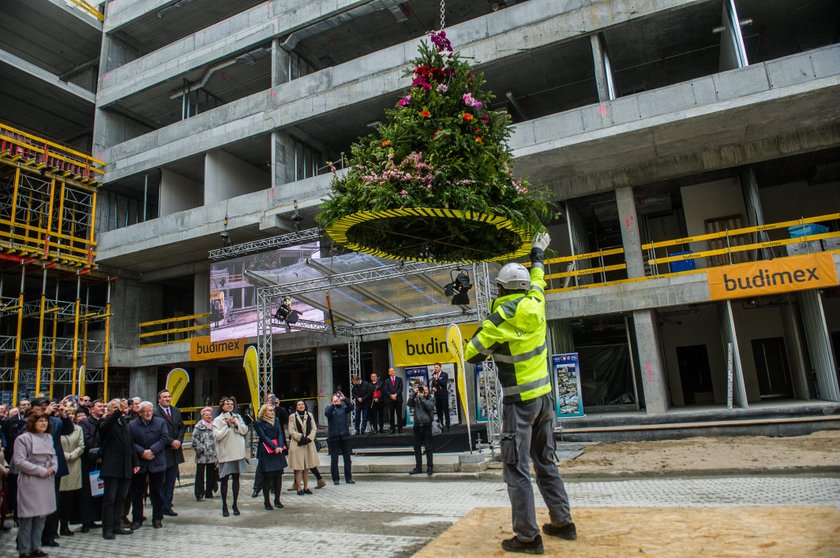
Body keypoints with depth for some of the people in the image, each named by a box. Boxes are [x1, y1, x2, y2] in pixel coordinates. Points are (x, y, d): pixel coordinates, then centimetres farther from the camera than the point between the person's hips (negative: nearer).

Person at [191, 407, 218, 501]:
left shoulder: (213, 425, 12)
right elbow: (195, 439, -10)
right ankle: (199, 494, 5)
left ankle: (209, 493, 20)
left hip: (212, 455, 5)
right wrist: (201, 449, -14)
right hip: (202, 456, -5)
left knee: (211, 475, 10)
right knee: (200, 475, -2)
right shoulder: (199, 426, -5)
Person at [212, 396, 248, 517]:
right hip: (225, 454, -3)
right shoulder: (218, 420, -3)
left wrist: (236, 424, -12)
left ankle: (235, 504, 19)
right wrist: (228, 425, -16)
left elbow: (245, 430, 3)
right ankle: (224, 506, 15)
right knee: (224, 479, 4)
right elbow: (217, 436, -13)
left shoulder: (238, 417, 10)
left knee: (236, 478, 8)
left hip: (238, 452, 3)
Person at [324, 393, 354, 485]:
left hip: (345, 436, 1)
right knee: (334, 459, 4)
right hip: (333, 437, -1)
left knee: (347, 458, 4)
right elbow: (327, 413, -16)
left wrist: (344, 399, -27)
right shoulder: (330, 408, 6)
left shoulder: (344, 408, 8)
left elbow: (351, 407, -12)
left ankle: (348, 478, 11)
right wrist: (333, 404, -31)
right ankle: (335, 479, 12)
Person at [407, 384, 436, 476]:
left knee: (428, 447, -2)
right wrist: (413, 393, -15)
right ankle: (418, 467, 17)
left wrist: (422, 397, -17)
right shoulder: (416, 399, 10)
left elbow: (429, 406, -15)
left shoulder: (430, 399, 5)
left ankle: (430, 467, 4)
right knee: (416, 447, 7)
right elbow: (410, 404, -8)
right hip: (417, 426, 3)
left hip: (426, 426, -3)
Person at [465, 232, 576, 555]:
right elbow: (537, 280, 22)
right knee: (546, 462, 18)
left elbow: (473, 352, -11)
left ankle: (528, 537, 3)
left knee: (517, 469, 0)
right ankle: (562, 523, 25)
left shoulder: (502, 316, -17)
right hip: (544, 396, 7)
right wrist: (538, 254, 39)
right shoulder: (535, 304, 0)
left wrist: (485, 352, 11)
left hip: (519, 401, -7)